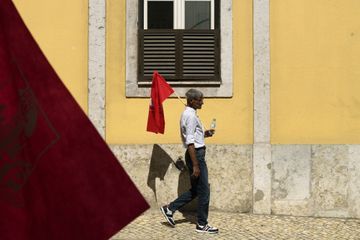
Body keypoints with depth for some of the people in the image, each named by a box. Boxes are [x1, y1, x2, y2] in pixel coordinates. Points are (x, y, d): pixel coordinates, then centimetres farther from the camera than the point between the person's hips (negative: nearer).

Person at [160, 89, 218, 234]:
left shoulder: (188, 114, 14)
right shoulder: (191, 115, -17)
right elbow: (190, 142, -22)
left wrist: (204, 134, 10)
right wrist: (196, 165, -23)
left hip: (196, 154, 10)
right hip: (195, 155, -10)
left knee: (195, 190, 16)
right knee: (204, 190, -1)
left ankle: (170, 209, 19)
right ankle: (202, 225, 9)